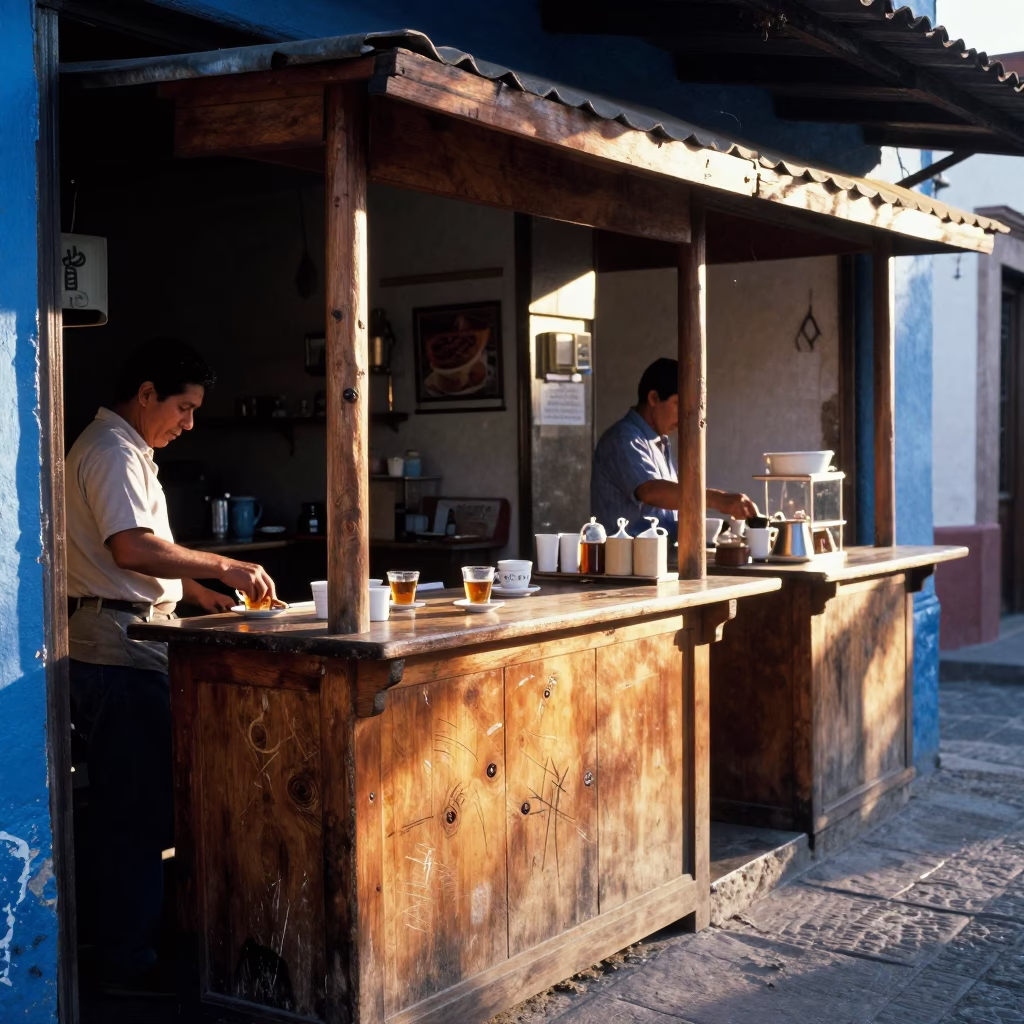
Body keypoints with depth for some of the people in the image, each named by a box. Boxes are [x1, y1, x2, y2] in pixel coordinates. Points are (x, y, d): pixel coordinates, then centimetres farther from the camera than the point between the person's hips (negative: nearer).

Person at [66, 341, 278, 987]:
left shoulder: (125, 451, 23)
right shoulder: (114, 451, -12)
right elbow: (133, 548, -25)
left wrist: (196, 590, 19)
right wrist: (224, 567, -20)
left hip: (118, 647, 11)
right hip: (119, 647, -11)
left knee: (133, 804, 13)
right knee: (137, 807, -6)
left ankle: (128, 946, 21)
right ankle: (130, 959, 1)